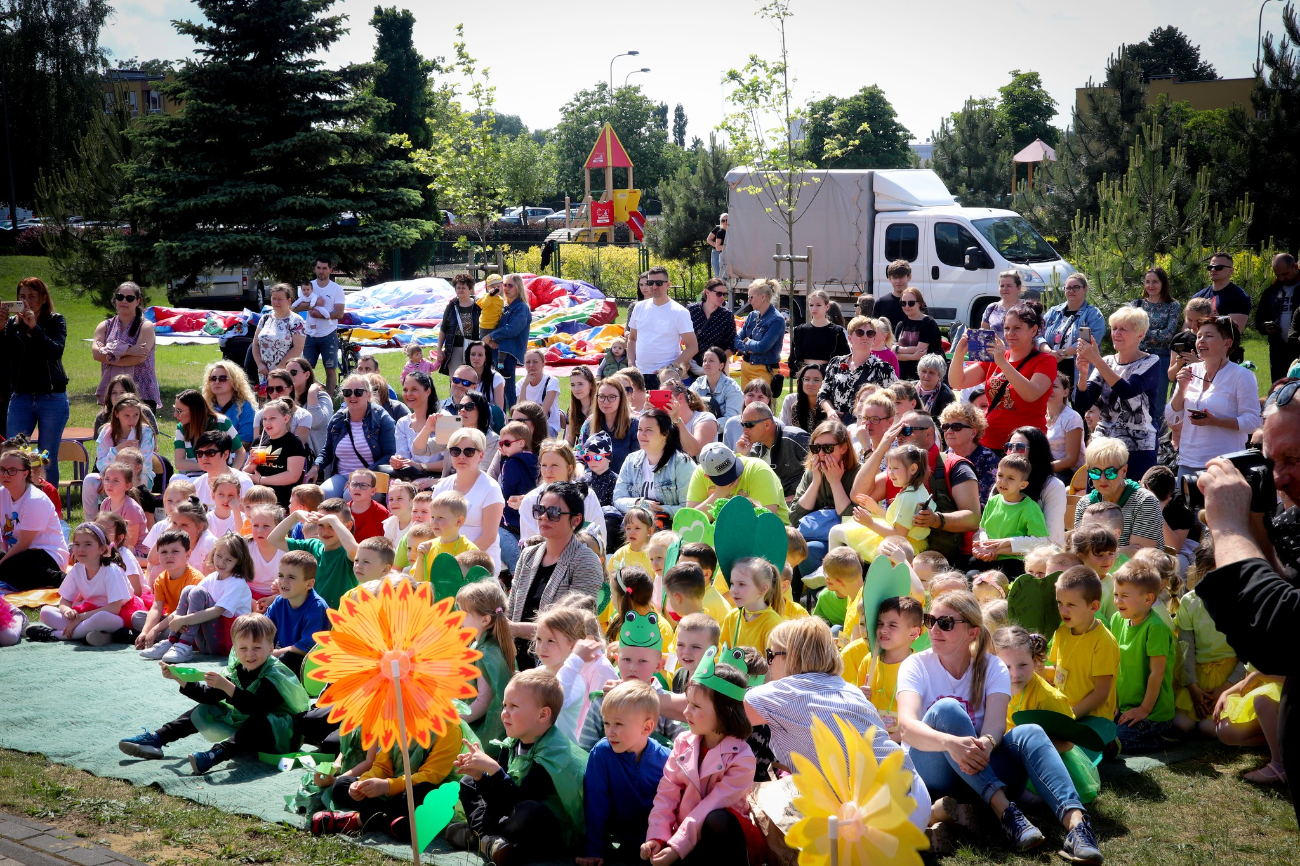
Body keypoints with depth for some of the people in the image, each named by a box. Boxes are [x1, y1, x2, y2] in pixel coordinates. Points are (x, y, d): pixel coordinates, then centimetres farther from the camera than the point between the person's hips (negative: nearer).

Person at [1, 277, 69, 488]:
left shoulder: (55, 321, 3)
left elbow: (56, 350, -15)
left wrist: (34, 327, -24)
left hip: (52, 398, -2)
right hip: (21, 398, 2)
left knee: (48, 460, 1)